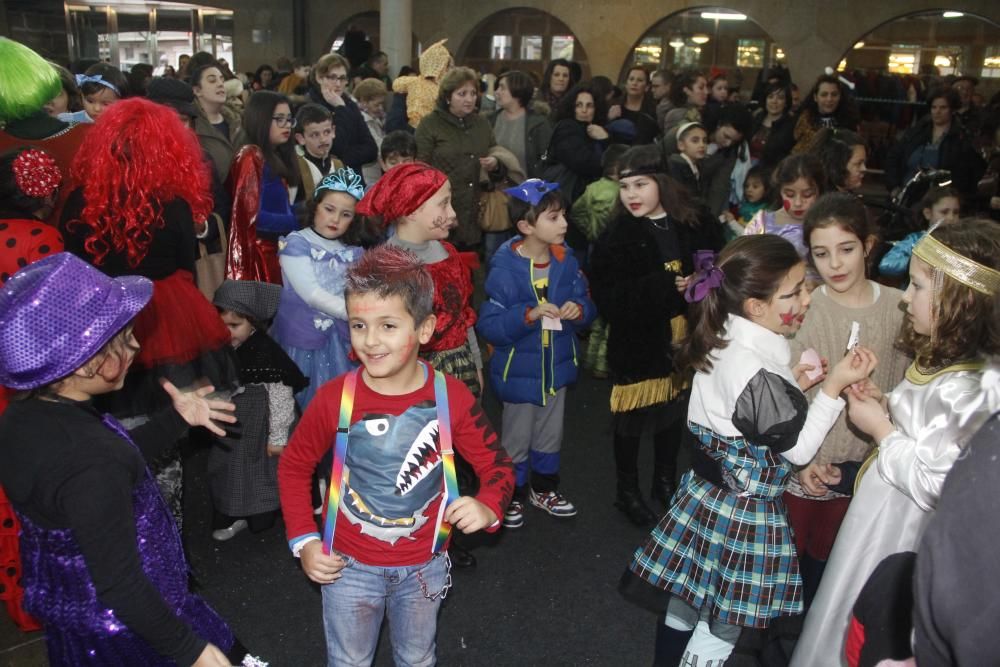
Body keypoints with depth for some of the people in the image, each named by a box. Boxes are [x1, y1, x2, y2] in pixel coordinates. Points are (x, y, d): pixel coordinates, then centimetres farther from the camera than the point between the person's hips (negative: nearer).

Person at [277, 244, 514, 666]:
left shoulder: (451, 397, -17)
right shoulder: (334, 398, -18)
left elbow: (496, 463, -7)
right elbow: (294, 466, -2)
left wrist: (488, 507, -27)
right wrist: (303, 539, -8)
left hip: (423, 567, 1)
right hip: (348, 566, 0)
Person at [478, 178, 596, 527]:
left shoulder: (566, 260, -6)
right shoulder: (505, 269, -23)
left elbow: (587, 303, 4)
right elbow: (488, 324, -24)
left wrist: (579, 309, -19)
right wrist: (529, 314, -34)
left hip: (557, 366, 5)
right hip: (519, 370, -5)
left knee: (550, 433, 23)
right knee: (517, 437, 13)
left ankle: (543, 487, 45)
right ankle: (512, 493, 36)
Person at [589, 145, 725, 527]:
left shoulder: (695, 226, -3)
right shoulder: (616, 237, -11)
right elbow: (607, 297, -18)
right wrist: (664, 286, -26)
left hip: (683, 338, 3)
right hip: (637, 341, -3)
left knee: (673, 411, 19)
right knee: (631, 420, 9)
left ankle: (665, 482, 43)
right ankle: (627, 493, 31)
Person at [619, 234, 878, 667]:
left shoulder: (723, 344, -2)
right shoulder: (759, 374, -28)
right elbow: (798, 449, -16)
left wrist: (793, 384, 2)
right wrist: (834, 385, -15)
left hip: (705, 494, 9)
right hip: (742, 512, -8)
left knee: (682, 607, 24)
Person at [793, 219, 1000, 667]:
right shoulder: (939, 359, 1)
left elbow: (934, 485, -29)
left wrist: (881, 430, -18)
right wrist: (888, 407, -1)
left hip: (900, 529, -9)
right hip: (879, 512, 9)